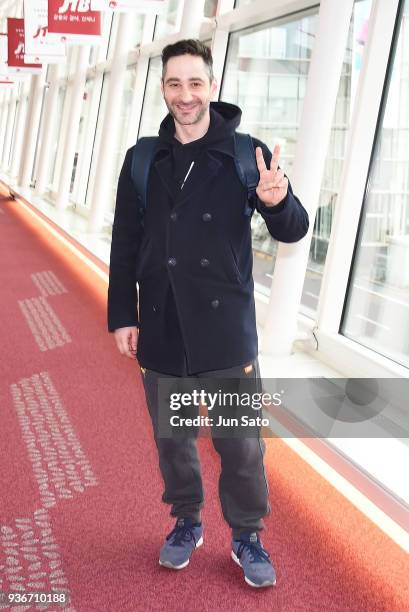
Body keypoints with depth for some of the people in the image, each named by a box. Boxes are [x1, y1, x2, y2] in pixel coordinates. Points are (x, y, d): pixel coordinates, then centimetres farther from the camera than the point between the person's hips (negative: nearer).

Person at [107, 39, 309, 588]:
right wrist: (122, 316, 5)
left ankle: (247, 535, 27)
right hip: (160, 330, 3)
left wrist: (278, 202, -29)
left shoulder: (246, 153, -4)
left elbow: (293, 231, -6)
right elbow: (125, 247, 8)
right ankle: (186, 522, 37)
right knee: (172, 437, 15)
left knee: (240, 442, 5)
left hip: (226, 329, -2)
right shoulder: (143, 160, 4)